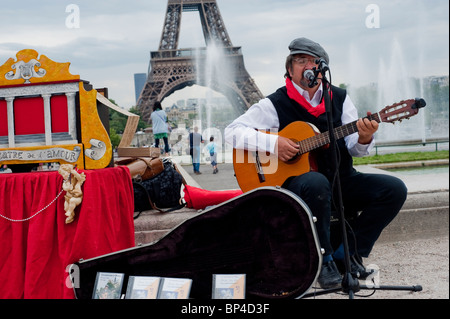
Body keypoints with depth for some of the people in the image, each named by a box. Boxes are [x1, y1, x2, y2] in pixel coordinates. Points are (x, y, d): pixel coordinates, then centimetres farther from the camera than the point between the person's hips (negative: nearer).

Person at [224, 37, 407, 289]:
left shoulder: (340, 98, 9)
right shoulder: (275, 104, -2)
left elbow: (353, 149, 8)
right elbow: (232, 132, -7)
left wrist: (364, 139, -17)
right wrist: (273, 143, -20)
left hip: (341, 180, 5)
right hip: (294, 185, -5)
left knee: (395, 189, -14)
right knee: (316, 183, -40)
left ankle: (346, 253, -2)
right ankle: (324, 260, -17)